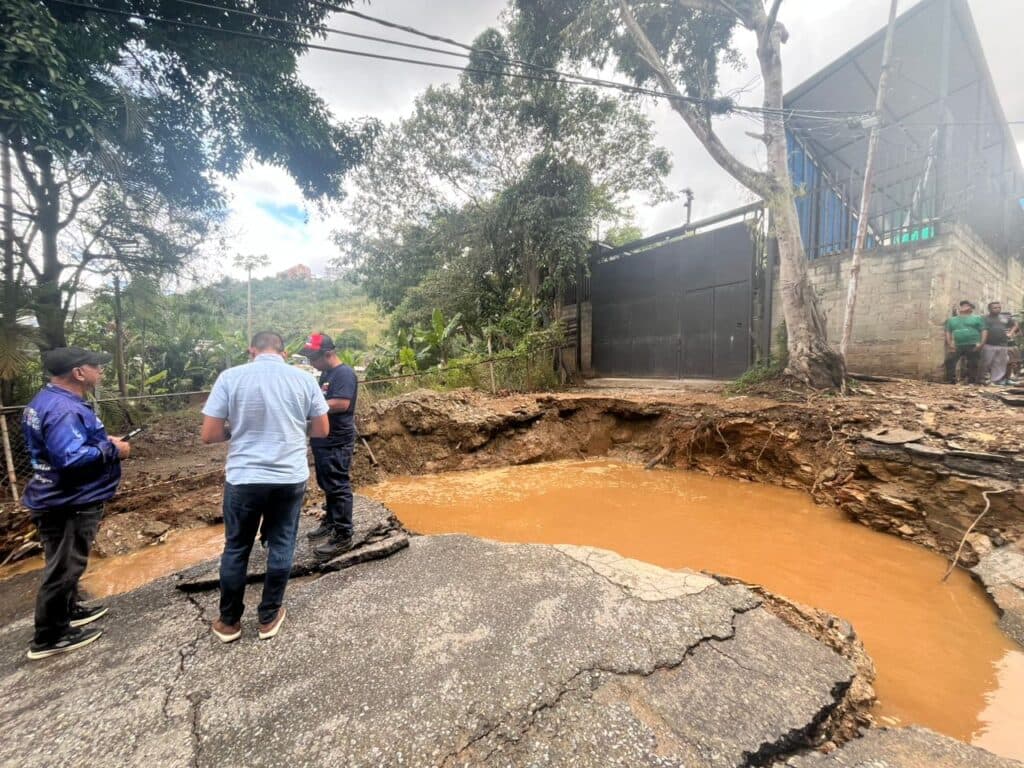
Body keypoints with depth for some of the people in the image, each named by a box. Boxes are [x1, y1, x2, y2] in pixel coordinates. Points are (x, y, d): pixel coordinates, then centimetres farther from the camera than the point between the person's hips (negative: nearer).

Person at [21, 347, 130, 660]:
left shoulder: (48, 400, 9)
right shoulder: (63, 409, -26)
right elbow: (72, 458, -34)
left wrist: (104, 442, 9)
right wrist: (112, 450, -21)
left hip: (63, 499, 11)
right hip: (68, 503, -11)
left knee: (66, 565, 24)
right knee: (63, 569, 4)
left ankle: (69, 611, 40)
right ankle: (49, 638, 17)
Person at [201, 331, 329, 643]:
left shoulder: (230, 377, -6)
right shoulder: (304, 379, -3)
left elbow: (209, 435, -5)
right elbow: (322, 430, 3)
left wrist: (237, 429, 13)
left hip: (243, 479, 0)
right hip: (291, 478, 1)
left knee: (236, 549, 18)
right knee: (281, 547, 15)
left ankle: (229, 621, 34)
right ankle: (269, 617, 30)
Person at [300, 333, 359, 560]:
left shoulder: (344, 373, -17)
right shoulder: (326, 373, 14)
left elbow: (341, 404, -26)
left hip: (337, 442, -10)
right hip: (323, 440, 10)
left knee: (338, 487, -4)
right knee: (327, 485, 20)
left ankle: (343, 536, 5)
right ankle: (331, 521, 36)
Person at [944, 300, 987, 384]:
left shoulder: (977, 318, 9)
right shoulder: (952, 320, 17)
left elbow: (984, 331, 3)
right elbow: (948, 332, 13)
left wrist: (981, 343, -9)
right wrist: (949, 344, 0)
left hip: (973, 346, -2)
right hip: (957, 346, 2)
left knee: (972, 365, 3)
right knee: (950, 362, -10)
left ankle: (972, 382, 10)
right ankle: (950, 381, -5)